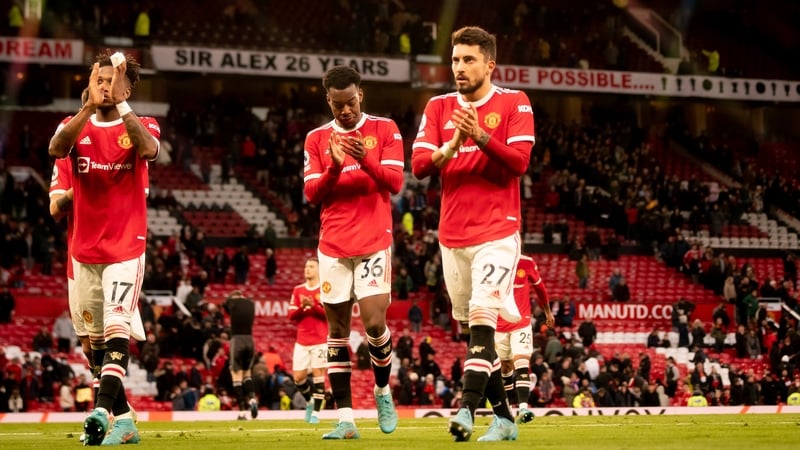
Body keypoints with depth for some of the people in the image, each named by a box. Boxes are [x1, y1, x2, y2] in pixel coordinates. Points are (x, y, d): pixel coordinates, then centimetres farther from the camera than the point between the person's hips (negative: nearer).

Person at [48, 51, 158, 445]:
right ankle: (123, 418, 15)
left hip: (126, 248, -4)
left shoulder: (141, 126, 1)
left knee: (116, 330, -19)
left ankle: (102, 410, -31)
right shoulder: (76, 126, 6)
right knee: (98, 339, 7)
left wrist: (119, 104, -29)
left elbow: (149, 149, -23)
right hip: (85, 250, 4)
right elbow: (56, 149, -18)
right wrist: (89, 106, -31)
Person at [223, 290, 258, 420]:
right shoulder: (251, 303, 10)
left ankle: (242, 411, -6)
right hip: (250, 340, 4)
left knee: (237, 375, 0)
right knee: (247, 373, 19)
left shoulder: (231, 302, 3)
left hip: (236, 339, -4)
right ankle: (252, 398, -5)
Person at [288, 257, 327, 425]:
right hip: (302, 341, 4)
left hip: (320, 340, -4)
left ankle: (316, 411, -1)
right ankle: (309, 402, 27)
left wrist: (314, 306, -19)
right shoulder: (298, 290, 11)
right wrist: (302, 307, -11)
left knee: (318, 374, -8)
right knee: (298, 377, 2)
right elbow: (291, 316, 7)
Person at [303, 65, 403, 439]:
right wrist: (334, 167, -15)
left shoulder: (384, 129, 2)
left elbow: (394, 182, -6)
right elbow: (311, 194, 2)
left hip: (374, 241, -2)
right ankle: (346, 418, 2)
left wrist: (365, 159, -22)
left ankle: (383, 391, 16)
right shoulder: (317, 138, 8)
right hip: (333, 244, 2)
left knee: (374, 323, -12)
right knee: (337, 330, 1)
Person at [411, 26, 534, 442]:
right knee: (471, 330, 7)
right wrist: (451, 147, -18)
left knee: (482, 321, -18)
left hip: (497, 232, -5)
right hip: (452, 234, 5)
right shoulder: (439, 107, 10)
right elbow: (419, 165, 1)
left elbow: (519, 160, -12)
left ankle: (467, 411, -25)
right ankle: (503, 417, 16)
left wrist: (481, 137, -25)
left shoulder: (514, 104, -1)